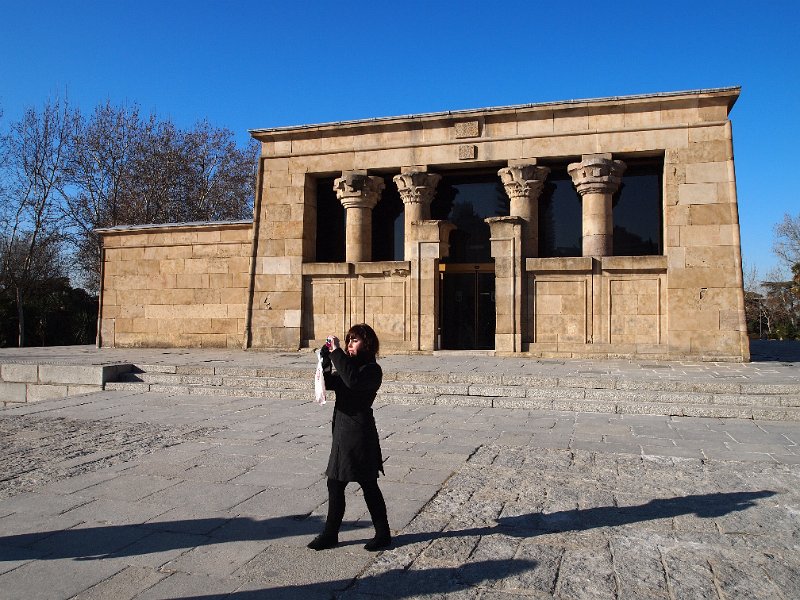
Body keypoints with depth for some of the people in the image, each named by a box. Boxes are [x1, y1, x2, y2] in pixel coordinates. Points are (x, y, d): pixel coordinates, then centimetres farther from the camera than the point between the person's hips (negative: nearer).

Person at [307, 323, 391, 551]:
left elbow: (352, 380, -31)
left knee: (368, 485, 3)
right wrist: (326, 359, -3)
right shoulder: (349, 366, 15)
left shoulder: (372, 369, -12)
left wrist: (337, 353, -25)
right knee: (335, 485, 12)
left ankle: (383, 533, 18)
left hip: (360, 433, -8)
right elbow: (327, 382, 10)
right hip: (342, 431, 8)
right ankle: (330, 534, 24)